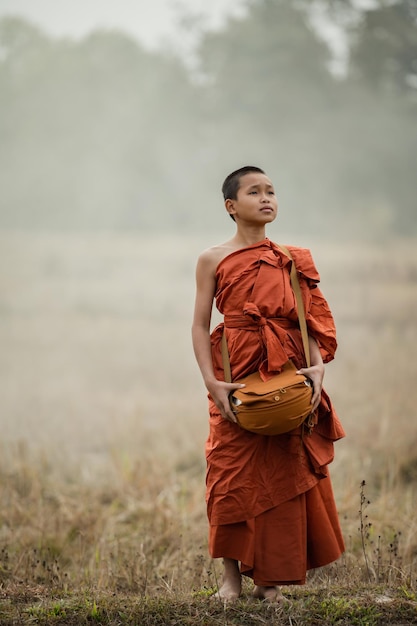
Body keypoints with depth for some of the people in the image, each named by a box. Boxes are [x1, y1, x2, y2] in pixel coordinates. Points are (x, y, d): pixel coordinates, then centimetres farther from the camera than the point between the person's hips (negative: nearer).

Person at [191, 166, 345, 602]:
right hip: (236, 378, -2)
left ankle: (271, 578, 9)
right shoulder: (214, 260, 4)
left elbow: (309, 321, 8)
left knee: (284, 473, 1)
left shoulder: (291, 260, 11)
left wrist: (317, 367, -9)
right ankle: (231, 576, 8)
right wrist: (211, 381, -11)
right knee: (232, 472, -1)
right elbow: (200, 325, 1)